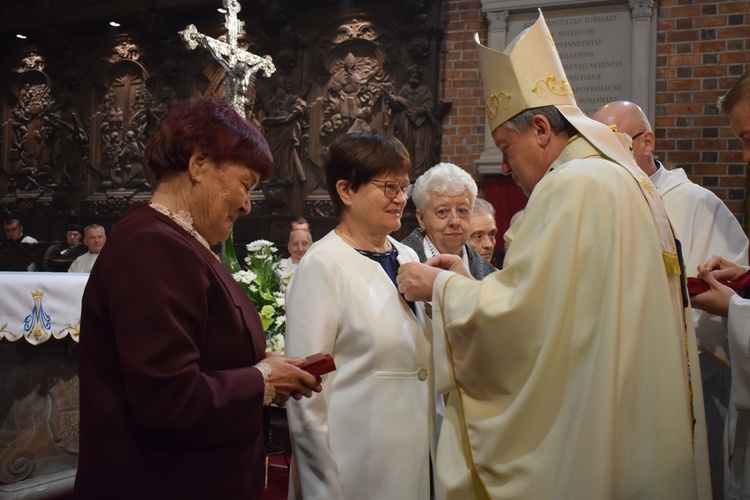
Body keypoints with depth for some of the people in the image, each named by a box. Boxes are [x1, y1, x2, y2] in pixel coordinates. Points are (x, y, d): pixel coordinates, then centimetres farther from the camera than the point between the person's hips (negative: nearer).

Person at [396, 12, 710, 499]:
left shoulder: (573, 187, -17)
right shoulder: (625, 180, 13)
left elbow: (515, 318, -19)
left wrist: (439, 285, -3)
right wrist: (469, 283, 13)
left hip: (586, 438, -9)